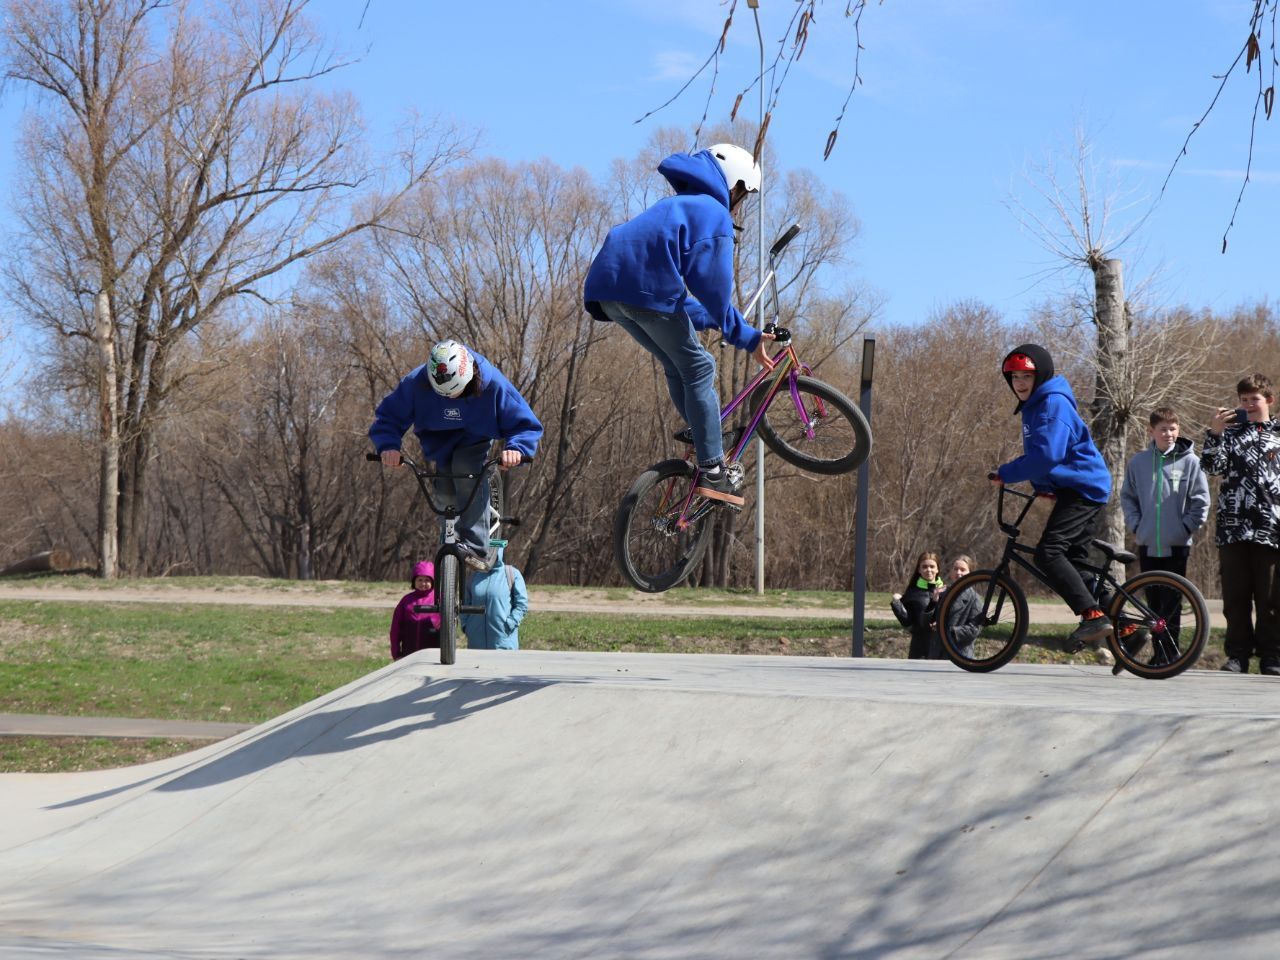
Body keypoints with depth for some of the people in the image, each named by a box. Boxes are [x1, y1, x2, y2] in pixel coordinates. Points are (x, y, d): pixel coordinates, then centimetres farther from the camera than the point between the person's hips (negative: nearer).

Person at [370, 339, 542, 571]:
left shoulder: (492, 383, -33)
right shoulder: (417, 382, -31)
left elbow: (526, 424, -26)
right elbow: (387, 416, -20)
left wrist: (516, 448, -47)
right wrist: (388, 445, -40)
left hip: (474, 438, -2)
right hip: (440, 440, 2)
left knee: (467, 470, -31)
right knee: (446, 493, -13)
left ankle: (476, 548, -32)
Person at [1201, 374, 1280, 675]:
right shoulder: (1230, 432, 12)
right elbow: (1212, 467, -2)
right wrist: (1213, 435, -16)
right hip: (1233, 526, 1)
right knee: (1235, 597, 1)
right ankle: (1237, 655, 6)